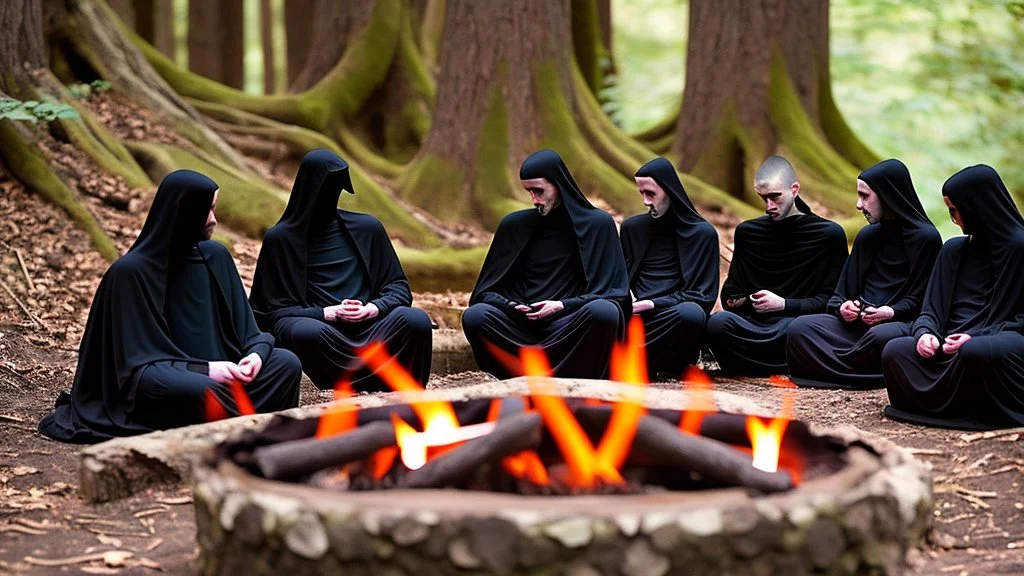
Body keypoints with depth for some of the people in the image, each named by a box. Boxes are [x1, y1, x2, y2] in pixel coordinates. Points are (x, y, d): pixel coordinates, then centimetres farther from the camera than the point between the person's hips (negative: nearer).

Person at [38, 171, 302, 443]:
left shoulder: (216, 256, 4)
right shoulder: (132, 271, -13)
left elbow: (242, 326, 7)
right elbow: (139, 359, -14)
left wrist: (257, 352, -16)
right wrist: (203, 369, -26)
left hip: (213, 372, 6)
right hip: (155, 380, -6)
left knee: (286, 363, -17)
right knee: (204, 390, -39)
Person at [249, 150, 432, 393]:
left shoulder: (367, 228, 14)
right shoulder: (280, 238, 7)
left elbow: (398, 287, 15)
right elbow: (275, 309, 5)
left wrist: (373, 309, -8)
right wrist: (328, 313, -11)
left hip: (369, 328, 2)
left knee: (416, 321, -29)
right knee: (307, 333, -38)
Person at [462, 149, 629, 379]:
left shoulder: (597, 224, 3)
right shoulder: (514, 225, 9)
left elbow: (610, 291, 1)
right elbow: (486, 290, 11)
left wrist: (563, 305, -14)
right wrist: (510, 306, -12)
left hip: (569, 327, -1)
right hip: (522, 325, 2)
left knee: (603, 312, -35)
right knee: (474, 317, -28)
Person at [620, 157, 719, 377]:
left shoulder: (702, 233, 6)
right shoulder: (631, 227, 17)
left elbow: (704, 296, 1)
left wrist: (654, 304, -12)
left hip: (673, 317, -2)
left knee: (692, 314, -40)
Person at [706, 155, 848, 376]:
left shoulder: (829, 234, 7)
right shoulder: (747, 232, 18)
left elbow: (832, 299, 4)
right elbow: (731, 293, 22)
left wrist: (784, 305, -8)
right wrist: (738, 301, -2)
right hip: (753, 323, 3)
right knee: (717, 324, -33)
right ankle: (780, 365, -19)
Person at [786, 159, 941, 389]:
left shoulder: (925, 238, -1)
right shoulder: (867, 236, 19)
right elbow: (841, 292, 18)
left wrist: (893, 312, -20)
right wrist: (842, 307, -5)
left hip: (902, 324, -6)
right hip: (858, 323, 6)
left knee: (881, 337, -42)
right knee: (800, 327, -21)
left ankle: (836, 370, -16)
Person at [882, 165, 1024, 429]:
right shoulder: (954, 250, 18)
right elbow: (931, 310, 16)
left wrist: (976, 337, -18)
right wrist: (925, 333, -8)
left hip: (999, 341, -5)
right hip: (952, 346, 6)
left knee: (975, 351, -41)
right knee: (895, 351, -23)